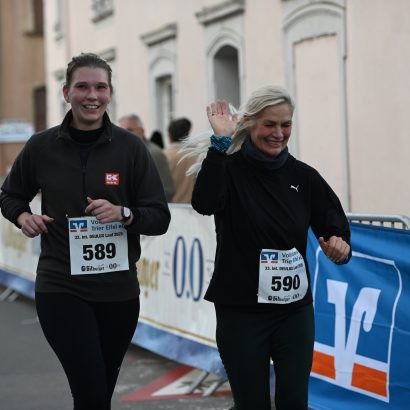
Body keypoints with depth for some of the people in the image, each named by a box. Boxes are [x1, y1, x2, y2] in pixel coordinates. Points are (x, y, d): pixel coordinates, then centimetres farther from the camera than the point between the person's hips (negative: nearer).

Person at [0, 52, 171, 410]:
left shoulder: (130, 148, -2)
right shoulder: (41, 147, 0)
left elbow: (160, 218, -1)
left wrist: (123, 214, -20)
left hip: (118, 290, 2)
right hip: (60, 288, -1)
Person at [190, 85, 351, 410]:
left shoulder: (303, 176, 5)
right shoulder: (229, 168, -5)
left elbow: (336, 228, 5)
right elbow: (205, 204, -25)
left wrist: (340, 247, -18)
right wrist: (220, 142, -25)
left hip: (295, 310, 3)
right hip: (241, 312, -3)